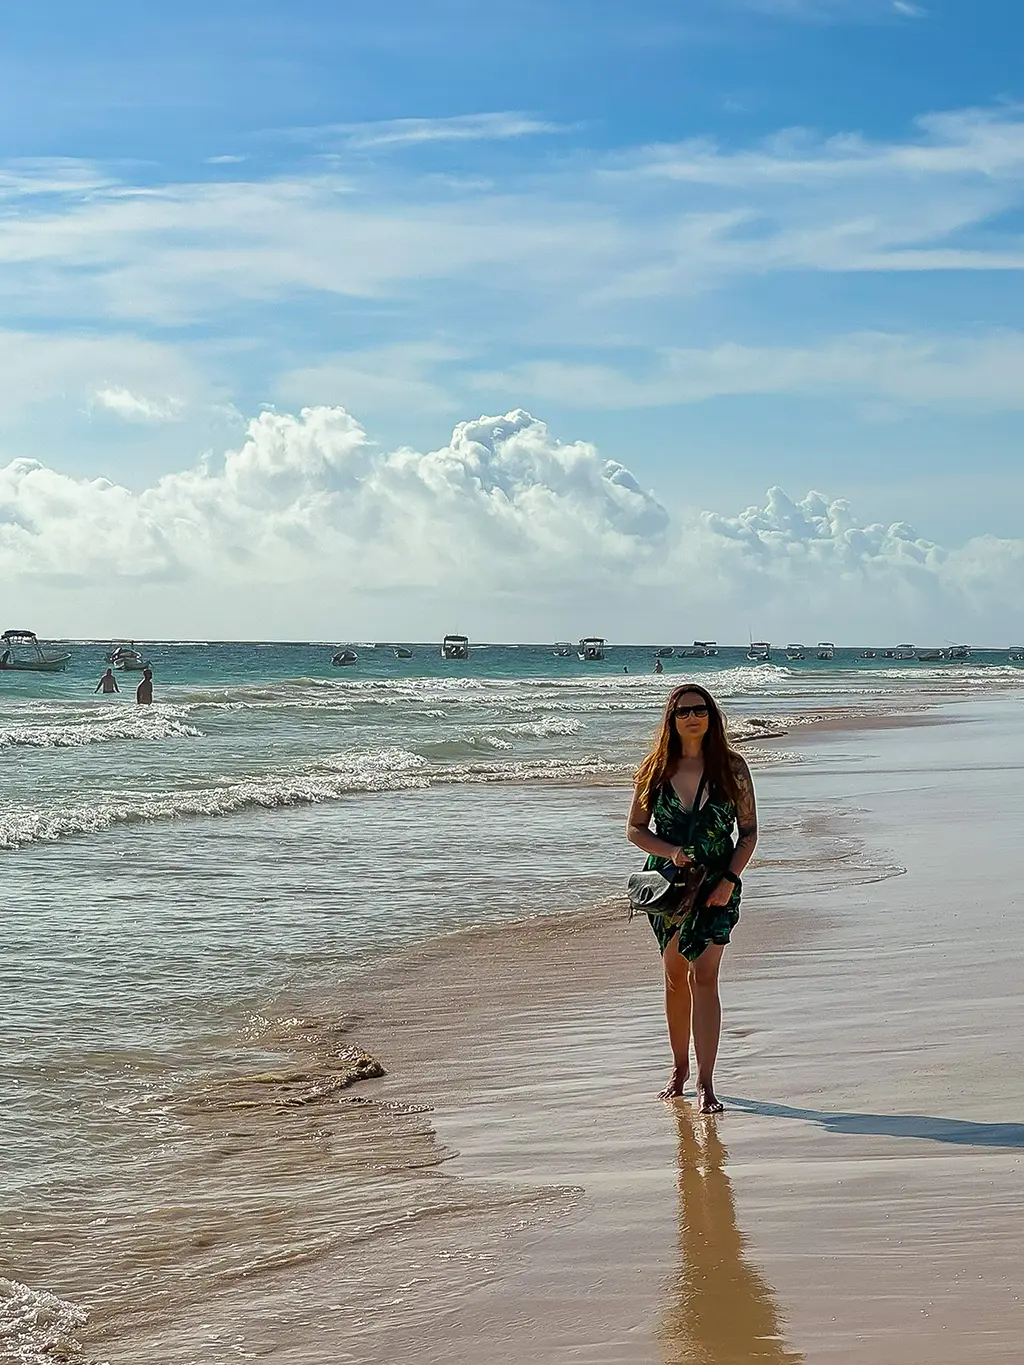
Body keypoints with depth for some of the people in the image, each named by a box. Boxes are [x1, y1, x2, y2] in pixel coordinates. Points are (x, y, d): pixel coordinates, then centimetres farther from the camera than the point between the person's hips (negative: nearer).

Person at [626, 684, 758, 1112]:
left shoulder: (730, 767, -2)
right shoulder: (655, 769, 1)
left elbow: (749, 830, 1)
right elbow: (635, 828, 5)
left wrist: (730, 878, -11)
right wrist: (670, 852, -13)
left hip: (716, 884, -2)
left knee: (704, 976, -12)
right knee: (675, 976, 12)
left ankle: (705, 1082, -14)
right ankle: (679, 1067, 29)